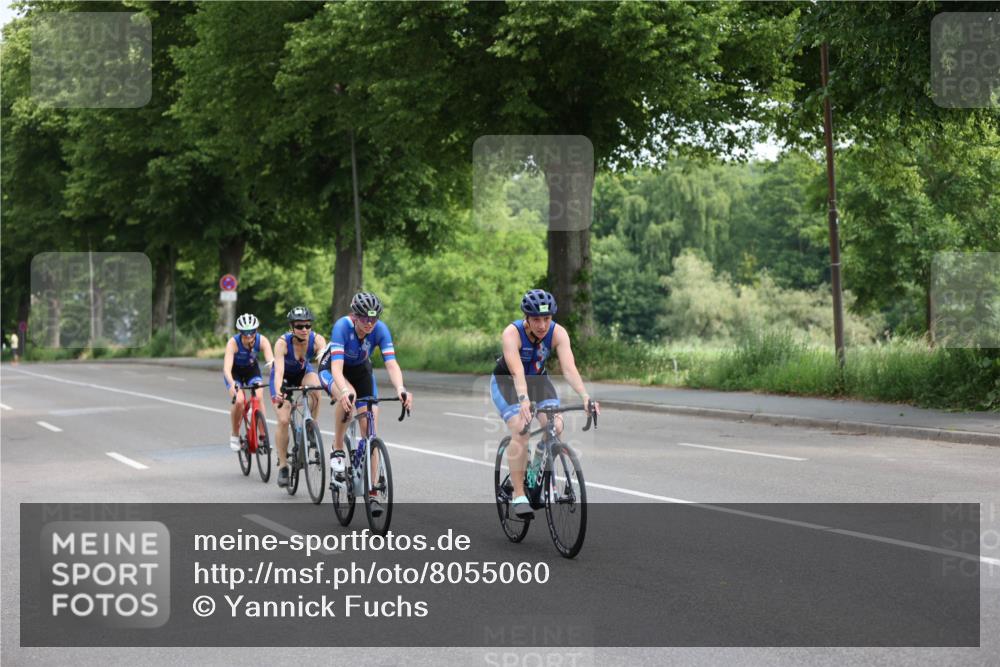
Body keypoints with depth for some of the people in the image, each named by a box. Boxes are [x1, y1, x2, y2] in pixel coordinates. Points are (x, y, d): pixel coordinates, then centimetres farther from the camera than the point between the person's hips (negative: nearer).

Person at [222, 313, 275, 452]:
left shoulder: (262, 341, -28)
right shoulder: (233, 342, -33)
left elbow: (271, 361, -38)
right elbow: (227, 367, -42)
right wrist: (232, 384, -61)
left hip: (252, 370, 2)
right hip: (235, 372, -2)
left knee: (259, 398, -23)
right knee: (239, 401, -24)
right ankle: (235, 435, 0)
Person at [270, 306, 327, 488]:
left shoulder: (317, 340, -29)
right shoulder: (283, 343, -34)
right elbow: (279, 370, -44)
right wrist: (278, 392, -62)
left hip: (304, 372, 2)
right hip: (285, 377, -2)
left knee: (315, 387, -34)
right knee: (283, 420, -16)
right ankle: (282, 466, -2)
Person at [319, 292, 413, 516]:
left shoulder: (380, 329, -26)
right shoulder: (342, 326, -35)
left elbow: (391, 364, -34)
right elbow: (337, 367, -44)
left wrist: (400, 389, -54)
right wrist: (345, 391, -63)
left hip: (361, 370, 3)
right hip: (331, 369, -3)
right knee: (347, 398, -39)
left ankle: (372, 494, -4)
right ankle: (338, 451, -17)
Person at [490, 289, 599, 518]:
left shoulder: (558, 333, -22)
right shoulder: (512, 333, -31)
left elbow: (569, 368, -32)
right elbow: (517, 372, -43)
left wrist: (585, 397, -48)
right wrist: (524, 400, -59)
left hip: (537, 380, 3)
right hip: (506, 382, -3)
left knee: (555, 426, -20)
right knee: (520, 430, -24)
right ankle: (518, 496, -17)